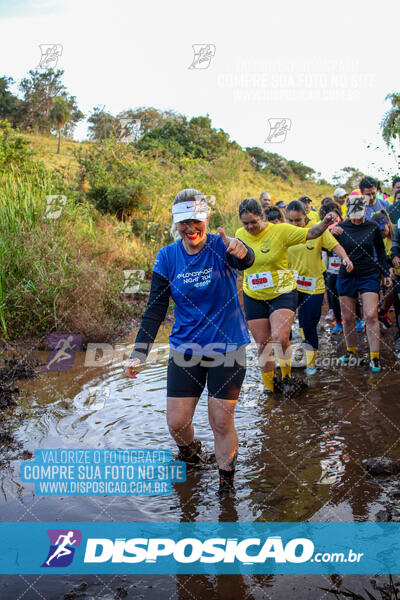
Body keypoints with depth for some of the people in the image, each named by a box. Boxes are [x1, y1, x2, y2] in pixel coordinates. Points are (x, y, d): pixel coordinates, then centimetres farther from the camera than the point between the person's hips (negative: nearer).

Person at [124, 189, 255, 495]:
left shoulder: (221, 246, -12)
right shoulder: (167, 257, -5)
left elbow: (246, 260, -36)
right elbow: (155, 308, -3)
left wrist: (241, 252, -61)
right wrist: (139, 352, -12)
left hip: (228, 348, -2)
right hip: (185, 350, 2)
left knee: (222, 422, 2)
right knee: (176, 422, 4)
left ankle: (226, 481, 27)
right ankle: (190, 452, 40)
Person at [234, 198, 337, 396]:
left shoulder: (280, 230, -10)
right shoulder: (240, 235, 0)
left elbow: (310, 233, -15)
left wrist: (324, 223, -31)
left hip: (282, 293, -3)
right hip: (253, 298, 4)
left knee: (280, 339, -19)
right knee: (262, 344, 6)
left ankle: (287, 377, 7)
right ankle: (269, 387, 23)